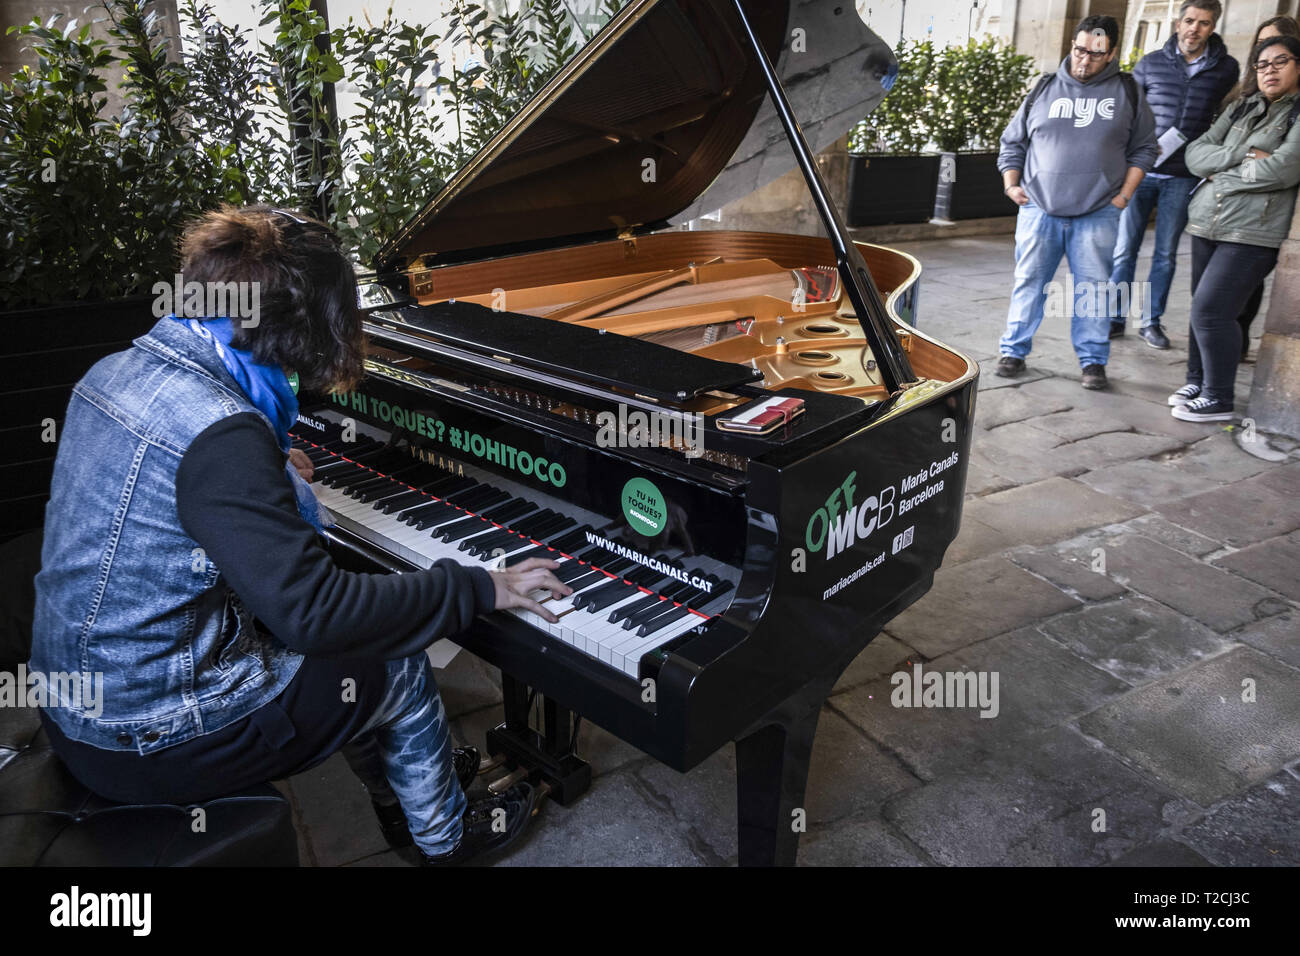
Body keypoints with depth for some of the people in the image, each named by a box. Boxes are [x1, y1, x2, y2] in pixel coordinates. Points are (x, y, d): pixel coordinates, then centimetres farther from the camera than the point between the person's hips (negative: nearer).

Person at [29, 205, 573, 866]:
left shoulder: (117, 370, 0)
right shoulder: (223, 433, -30)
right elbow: (311, 610, -31)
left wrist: (271, 472, 37)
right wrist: (478, 587, -21)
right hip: (148, 745, -9)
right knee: (399, 670, 8)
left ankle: (403, 796, 42)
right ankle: (442, 836, 34)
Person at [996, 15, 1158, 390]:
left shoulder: (1126, 91, 8)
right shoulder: (1044, 89, 9)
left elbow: (1143, 149, 11)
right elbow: (1012, 142, 14)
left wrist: (1125, 194, 1)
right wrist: (1011, 185, 2)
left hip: (1098, 214, 0)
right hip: (1039, 210, 0)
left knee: (1093, 287, 2)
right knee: (1029, 282, 3)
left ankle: (1093, 359, 10)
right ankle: (1014, 351, 13)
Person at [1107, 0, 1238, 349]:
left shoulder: (1226, 69, 4)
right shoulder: (1149, 64, 3)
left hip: (1182, 177, 1)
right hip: (1140, 171, 0)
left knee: (1166, 254, 6)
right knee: (1125, 249, 1)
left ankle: (1151, 321, 15)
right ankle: (1115, 318, 10)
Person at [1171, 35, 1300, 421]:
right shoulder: (1241, 109, 16)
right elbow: (1196, 153, 6)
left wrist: (1223, 174, -5)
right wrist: (1242, 156, -10)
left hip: (1253, 233, -6)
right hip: (1205, 222, 6)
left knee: (1211, 310, -12)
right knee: (1203, 308, 9)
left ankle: (1218, 399, -1)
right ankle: (1197, 382, 23)